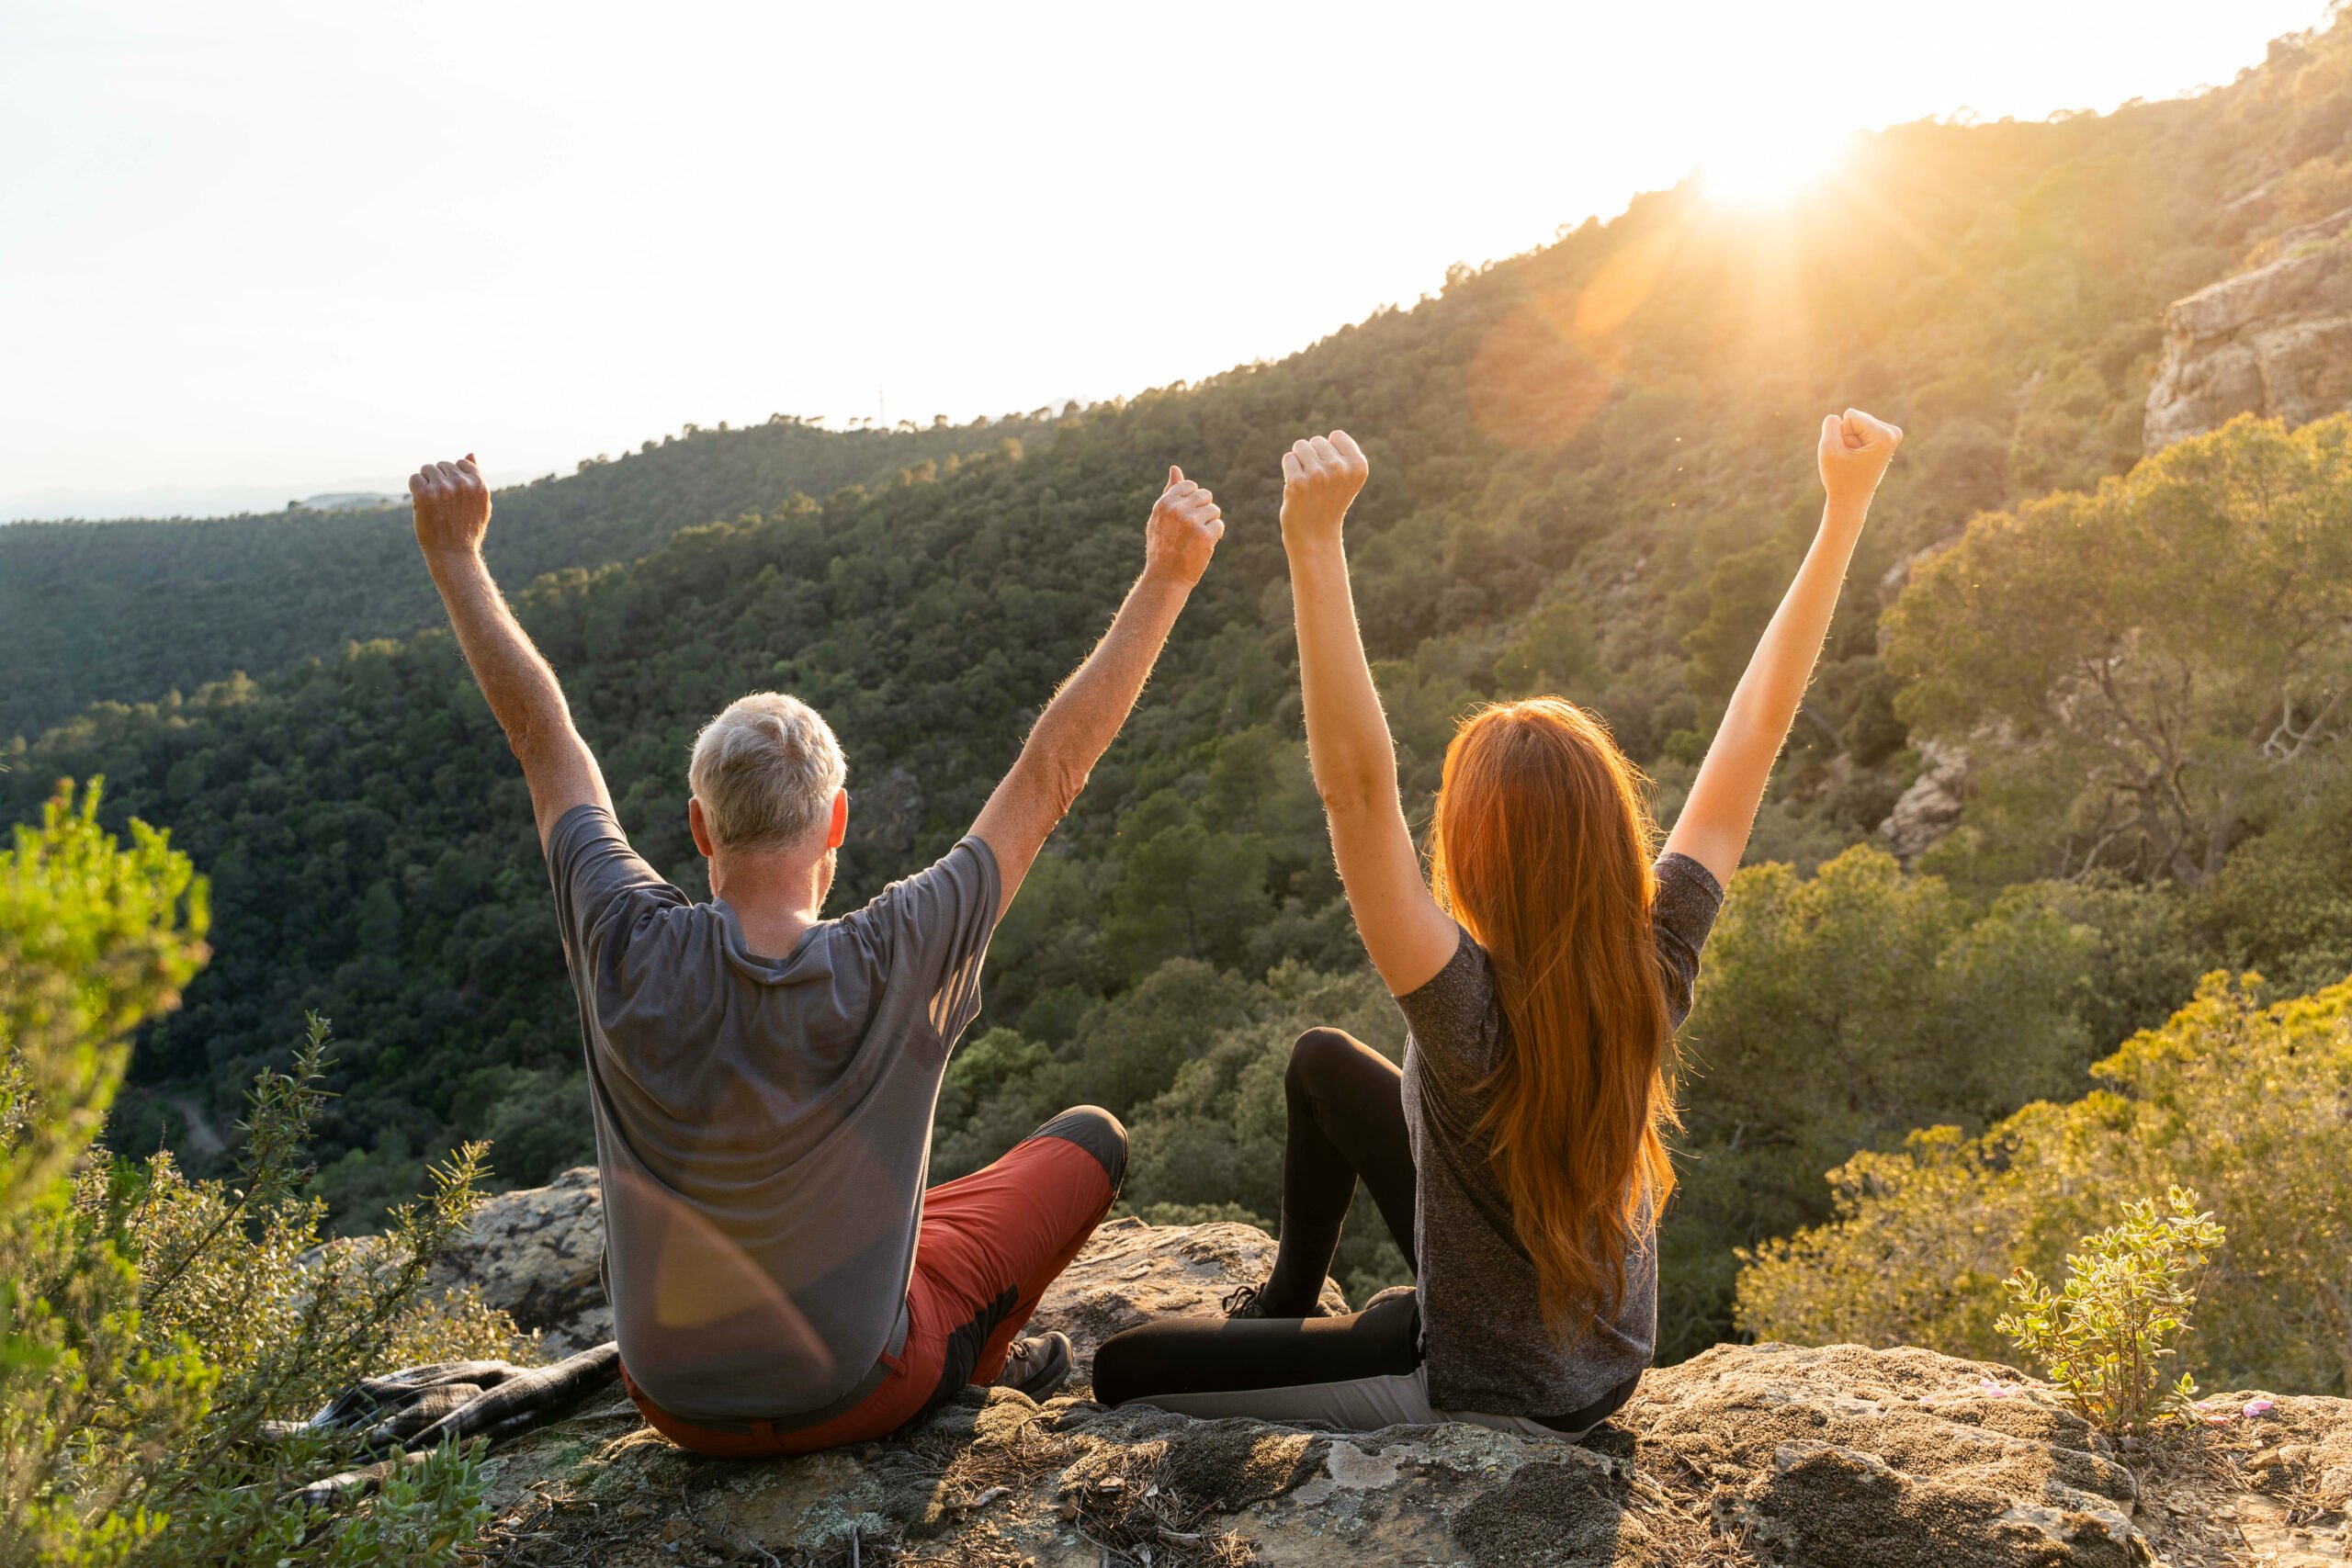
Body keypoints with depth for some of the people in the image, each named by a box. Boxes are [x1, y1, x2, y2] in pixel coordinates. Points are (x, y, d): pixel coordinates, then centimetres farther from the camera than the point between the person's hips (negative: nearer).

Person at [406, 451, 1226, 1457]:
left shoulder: (632, 955, -23)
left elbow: (541, 736, -9)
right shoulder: (894, 968, -30)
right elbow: (1052, 769, -22)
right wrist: (1167, 576, -15)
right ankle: (987, 1365, 33)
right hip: (857, 1399, -3)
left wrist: (455, 554, 2)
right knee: (1090, 1140, 13)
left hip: (673, 1401, 3)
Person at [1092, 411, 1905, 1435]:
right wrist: (1845, 507, -17)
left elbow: (1356, 784, -50)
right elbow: (1757, 729, -19)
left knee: (1124, 1370, 5)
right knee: (1323, 1059, 18)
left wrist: (1315, 542, -55)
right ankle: (1289, 1298, 35)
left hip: (1497, 1398, -6)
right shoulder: (1656, 965, -23)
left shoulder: (1469, 1010, -38)